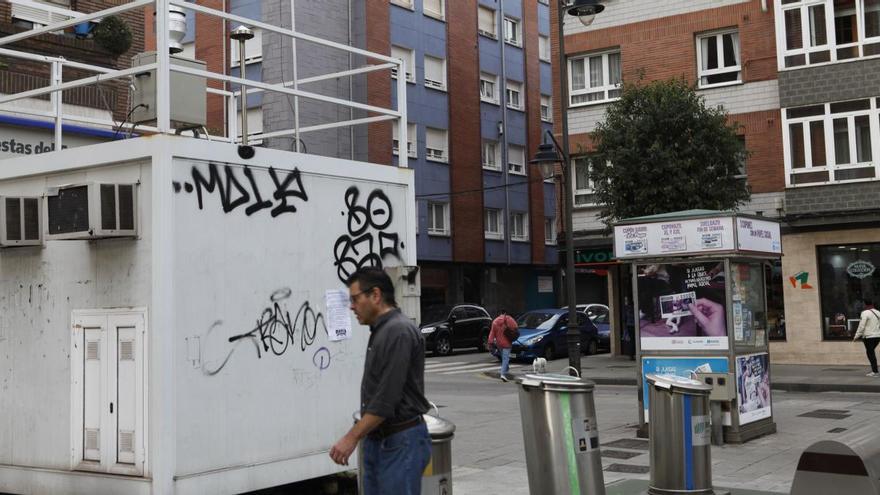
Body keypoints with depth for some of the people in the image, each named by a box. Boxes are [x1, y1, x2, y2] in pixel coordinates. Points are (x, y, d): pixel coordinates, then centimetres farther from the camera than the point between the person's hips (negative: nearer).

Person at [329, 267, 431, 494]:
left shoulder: (398, 332, -18)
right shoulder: (382, 331, 14)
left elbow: (387, 399, -23)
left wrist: (352, 437, -19)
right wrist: (363, 436, 23)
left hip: (402, 443, -10)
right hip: (377, 441, 10)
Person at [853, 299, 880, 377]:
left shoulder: (865, 313, -10)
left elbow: (861, 326, -12)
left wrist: (856, 336, -5)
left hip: (868, 336, -7)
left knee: (870, 353, -2)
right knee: (871, 352, 19)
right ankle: (873, 368, 15)